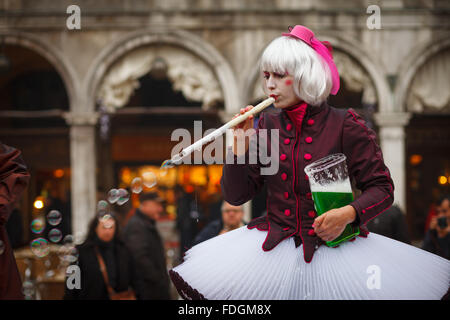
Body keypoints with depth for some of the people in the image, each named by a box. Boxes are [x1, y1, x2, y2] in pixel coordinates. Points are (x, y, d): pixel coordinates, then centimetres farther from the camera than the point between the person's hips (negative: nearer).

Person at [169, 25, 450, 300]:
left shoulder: (345, 126, -3)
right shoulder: (267, 126, 8)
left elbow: (381, 188, -3)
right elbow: (236, 196, 9)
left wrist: (348, 214, -22)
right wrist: (241, 145, -5)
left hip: (332, 245, -3)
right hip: (275, 246, 3)